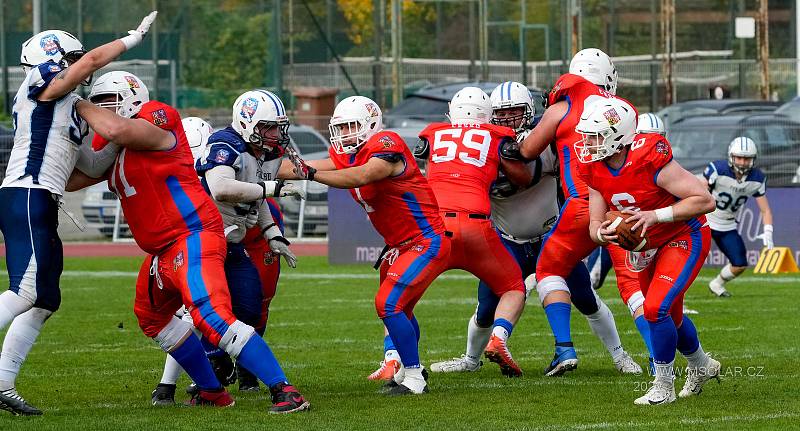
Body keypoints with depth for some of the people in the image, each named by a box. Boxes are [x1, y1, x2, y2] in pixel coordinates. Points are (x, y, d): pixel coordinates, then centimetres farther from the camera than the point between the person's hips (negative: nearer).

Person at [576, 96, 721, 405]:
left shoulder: (650, 160, -32)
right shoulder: (595, 169, -11)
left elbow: (705, 201, -31)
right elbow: (595, 224, -5)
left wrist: (655, 215, -38)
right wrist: (601, 233, -30)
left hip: (685, 238, -8)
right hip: (648, 247, 8)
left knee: (656, 309, -21)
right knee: (669, 317, 20)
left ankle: (664, 387, -3)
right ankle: (701, 366, 49)